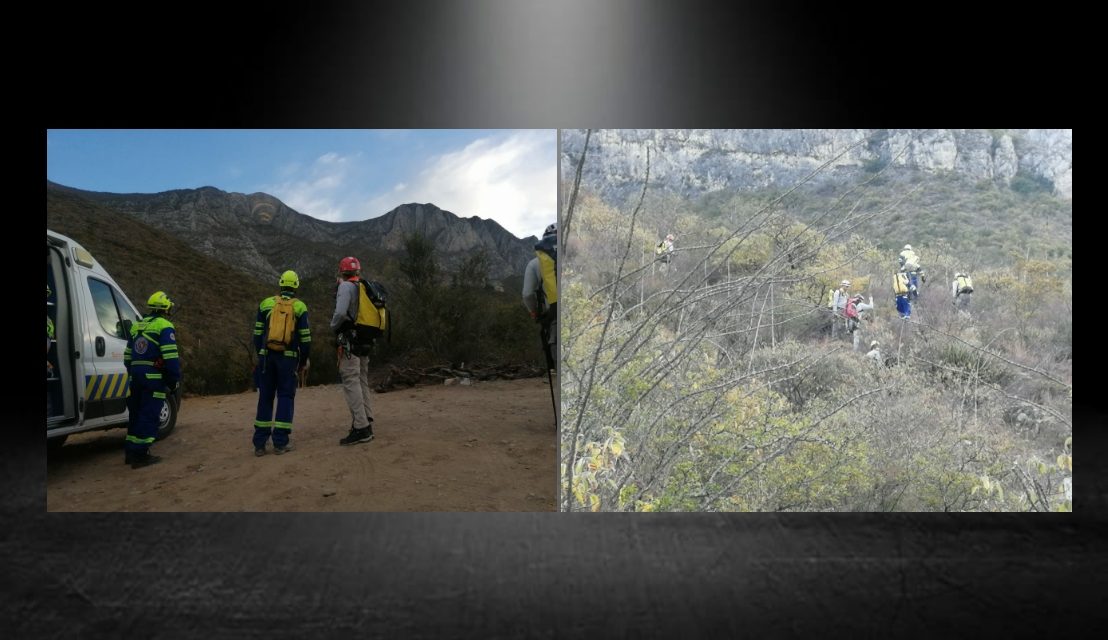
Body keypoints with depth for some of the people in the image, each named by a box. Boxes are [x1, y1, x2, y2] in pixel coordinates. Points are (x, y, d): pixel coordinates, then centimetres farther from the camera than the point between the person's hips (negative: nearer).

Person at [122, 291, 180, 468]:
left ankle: (131, 452, 22)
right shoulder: (164, 326, -8)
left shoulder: (137, 326, 18)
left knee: (136, 414, 16)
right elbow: (171, 357, -16)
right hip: (154, 378, -8)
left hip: (136, 376, 8)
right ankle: (140, 455, -5)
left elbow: (127, 356, 21)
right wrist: (175, 379, -10)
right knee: (149, 416, -4)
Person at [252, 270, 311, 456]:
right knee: (286, 397, 4)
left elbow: (257, 334, 7)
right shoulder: (300, 307, 0)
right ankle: (280, 443, 0)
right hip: (288, 357, -2)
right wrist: (303, 361, 10)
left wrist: (260, 356, 17)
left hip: (267, 356, 2)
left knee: (265, 397, 9)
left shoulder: (266, 304, 6)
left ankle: (260, 444, 9)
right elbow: (305, 338, -2)